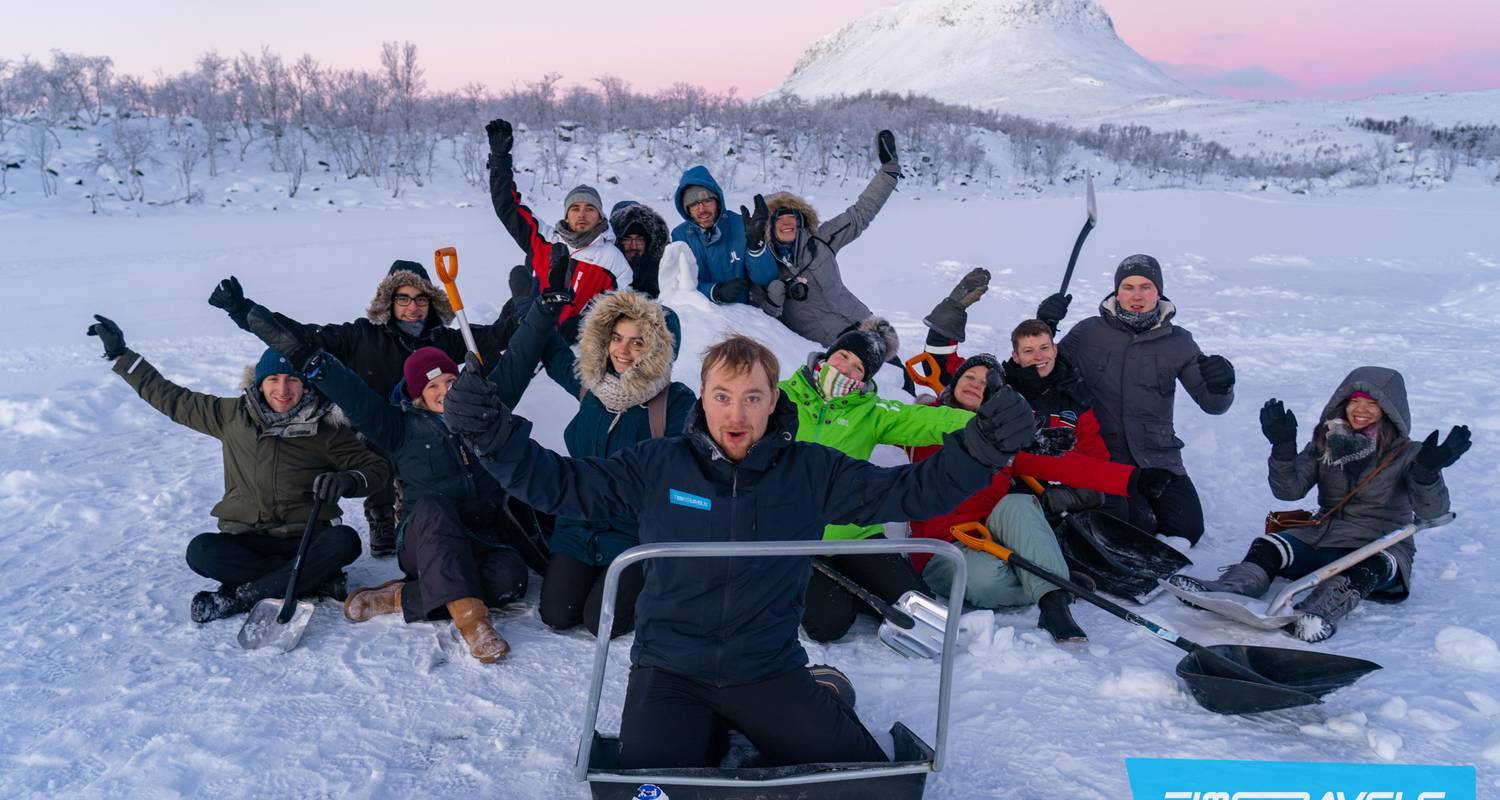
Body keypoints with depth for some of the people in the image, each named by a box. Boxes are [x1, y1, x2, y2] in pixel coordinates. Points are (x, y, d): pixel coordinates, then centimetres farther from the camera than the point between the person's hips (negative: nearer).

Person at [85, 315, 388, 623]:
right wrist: (120, 354, 13)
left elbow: (377, 467, -1)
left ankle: (243, 595, -26)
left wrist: (348, 481, -23)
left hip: (305, 538, -1)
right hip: (245, 539, 2)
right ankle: (315, 579, -24)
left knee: (345, 541, -33)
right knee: (201, 551, -30)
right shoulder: (233, 416, 4)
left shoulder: (326, 429, -3)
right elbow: (169, 397, 13)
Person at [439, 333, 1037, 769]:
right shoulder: (658, 467, -3)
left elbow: (910, 490, -4)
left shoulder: (812, 473, -3)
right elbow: (562, 484, -1)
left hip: (770, 670, 0)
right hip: (669, 670, 0)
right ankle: (707, 736, 13)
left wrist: (979, 449, -19)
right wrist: (494, 437, -15)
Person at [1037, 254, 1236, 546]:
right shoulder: (1090, 332, 0)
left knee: (1188, 530, -7)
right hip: (1105, 454, -2)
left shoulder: (1178, 341, 3)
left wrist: (1220, 386, -21)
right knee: (1135, 527, -21)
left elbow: (1212, 403, 4)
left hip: (1158, 457, 2)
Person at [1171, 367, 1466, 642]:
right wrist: (1283, 446, -17)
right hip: (1323, 537, 4)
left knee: (1367, 568, -36)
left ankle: (1316, 614, -62)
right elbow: (1289, 490, -2)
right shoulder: (1325, 444, 8)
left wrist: (1428, 471, -34)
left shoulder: (1406, 454, -2)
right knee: (1268, 548, -20)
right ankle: (1227, 591, -47)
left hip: (1382, 546, -3)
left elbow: (1431, 510, -15)